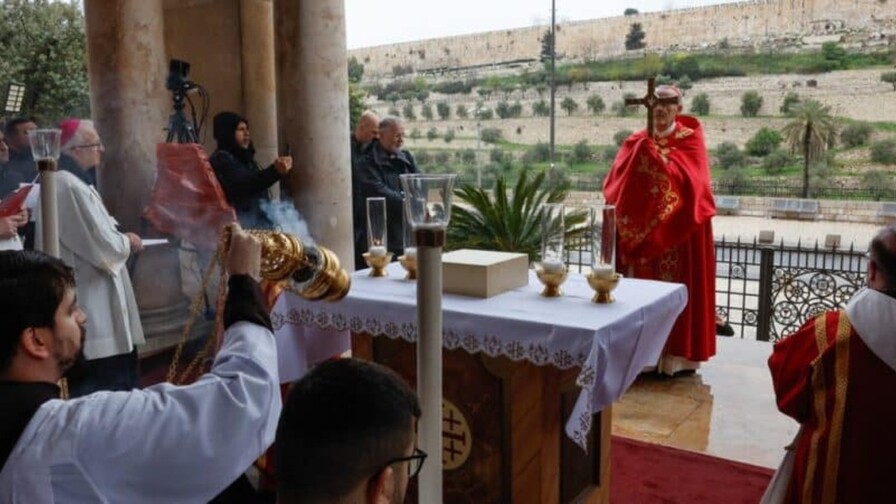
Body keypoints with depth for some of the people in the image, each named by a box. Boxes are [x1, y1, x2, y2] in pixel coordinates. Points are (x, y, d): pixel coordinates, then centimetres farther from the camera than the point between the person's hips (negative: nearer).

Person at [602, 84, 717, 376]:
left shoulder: (690, 140, 0)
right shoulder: (636, 142, 8)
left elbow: (687, 179, -18)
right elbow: (615, 185, -6)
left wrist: (653, 152, -23)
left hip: (680, 231, -3)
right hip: (641, 229, 3)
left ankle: (678, 354, 9)